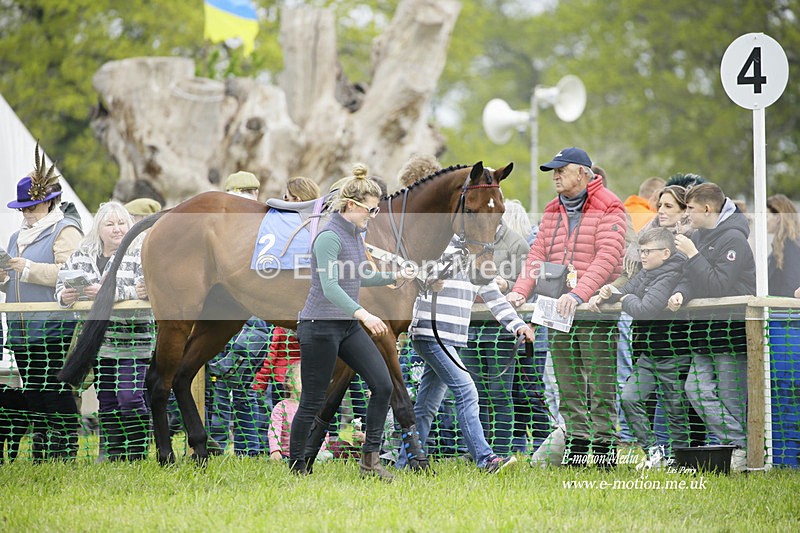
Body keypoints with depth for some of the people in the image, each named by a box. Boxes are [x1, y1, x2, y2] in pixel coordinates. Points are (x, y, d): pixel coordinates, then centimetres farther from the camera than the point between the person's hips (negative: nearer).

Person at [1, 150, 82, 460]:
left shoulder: (64, 231, -2)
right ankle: (39, 454, 11)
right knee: (32, 395, 7)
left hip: (54, 327, -8)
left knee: (57, 394, -9)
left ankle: (64, 453, -7)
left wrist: (29, 268, -17)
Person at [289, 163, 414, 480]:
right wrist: (363, 314, -40)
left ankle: (370, 459, 0)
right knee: (313, 402, -1)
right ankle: (295, 466, 12)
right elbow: (330, 287, -28)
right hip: (320, 326, -9)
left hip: (348, 327, 9)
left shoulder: (356, 234, 11)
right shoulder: (329, 238, -17)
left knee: (383, 385, -3)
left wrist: (395, 276, 15)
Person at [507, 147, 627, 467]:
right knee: (568, 385, 6)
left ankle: (603, 443, -5)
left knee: (599, 384, -7)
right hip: (557, 309, 7)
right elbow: (538, 254, 12)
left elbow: (607, 257, -16)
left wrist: (579, 294, -28)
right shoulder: (553, 212, 19)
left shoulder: (608, 209, -4)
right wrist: (520, 291, -5)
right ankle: (576, 443, 9)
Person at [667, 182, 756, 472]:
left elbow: (719, 286, -19)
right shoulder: (698, 236, 14)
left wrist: (692, 254, -18)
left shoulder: (733, 239, -12)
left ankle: (743, 448, 1)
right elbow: (691, 278, 14)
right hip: (705, 327, 8)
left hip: (733, 326, -8)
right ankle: (737, 442, 0)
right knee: (697, 389, -1)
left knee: (731, 395, -6)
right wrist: (681, 293, -8)